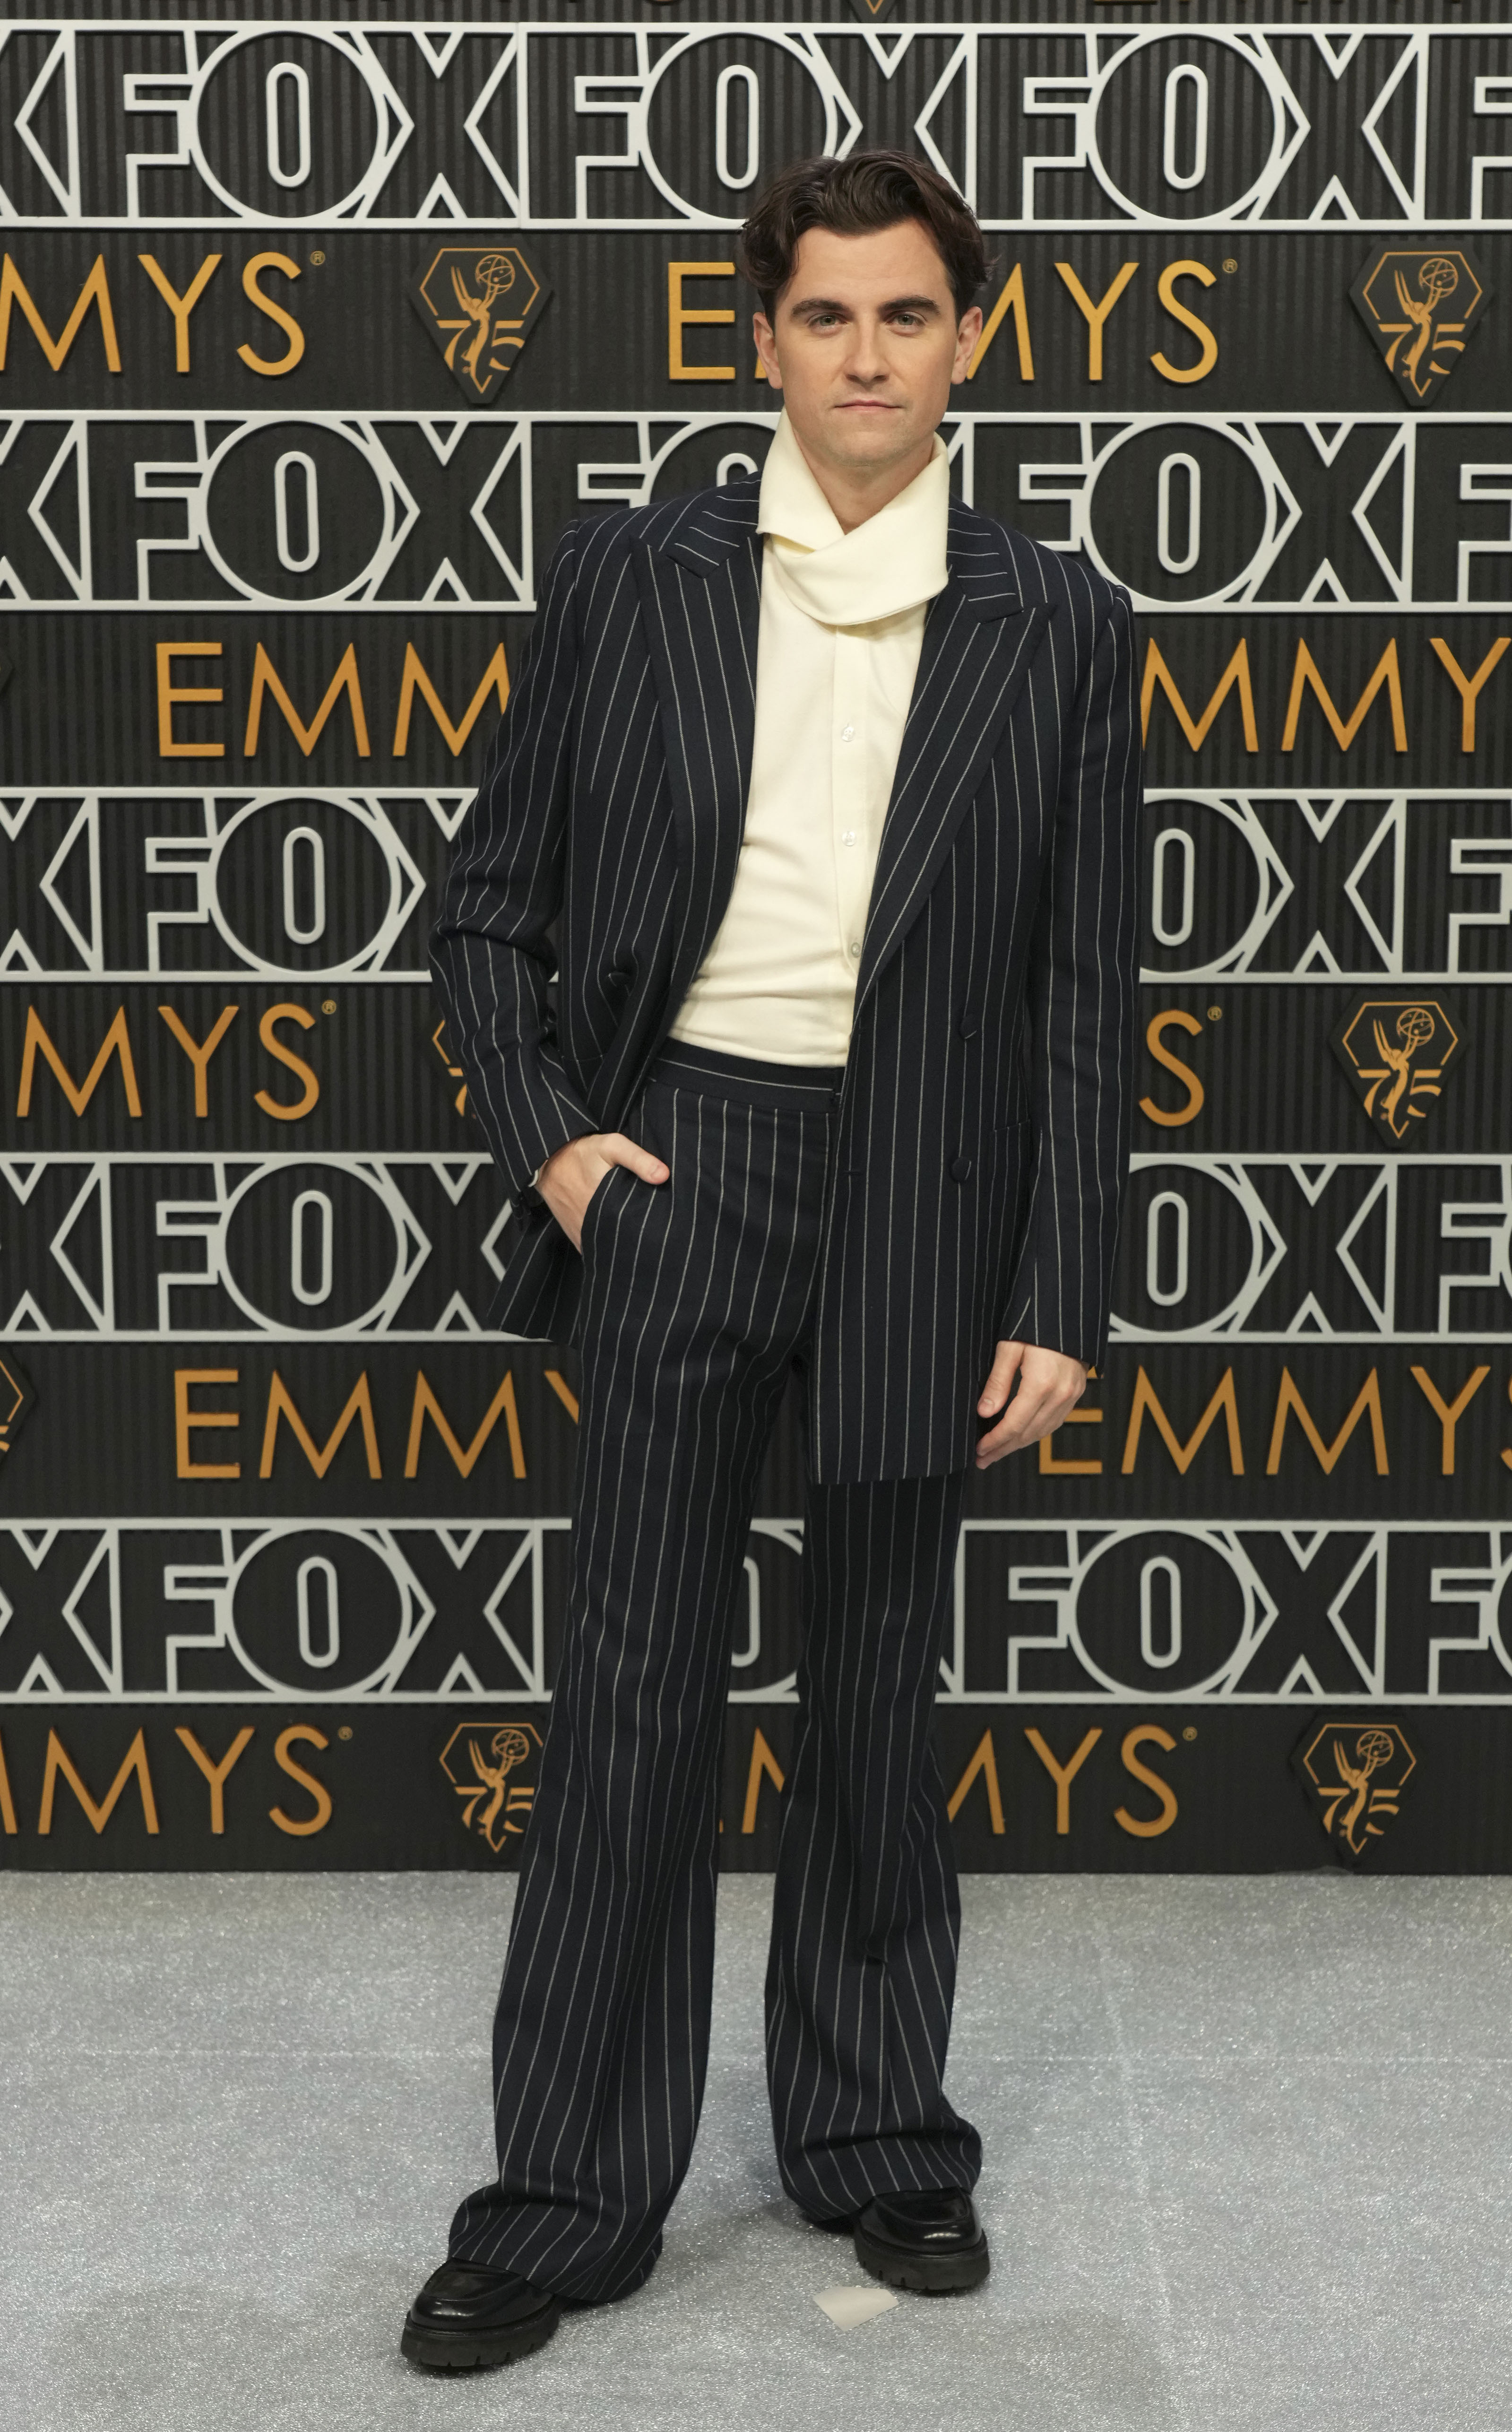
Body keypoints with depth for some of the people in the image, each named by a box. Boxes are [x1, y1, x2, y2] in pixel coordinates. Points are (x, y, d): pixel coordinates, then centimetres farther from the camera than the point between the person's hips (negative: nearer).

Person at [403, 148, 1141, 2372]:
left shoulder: (1054, 626, 2)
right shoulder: (631, 580, 2)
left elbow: (1087, 989, 2)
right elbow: (491, 906, 8)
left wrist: (1059, 1300, -3)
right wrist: (546, 1134, -6)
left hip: (924, 1199, 1)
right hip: (675, 1170, 0)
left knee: (879, 1698, 12)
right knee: (636, 1693, 2)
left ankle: (874, 2136, 30)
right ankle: (572, 2191, 14)